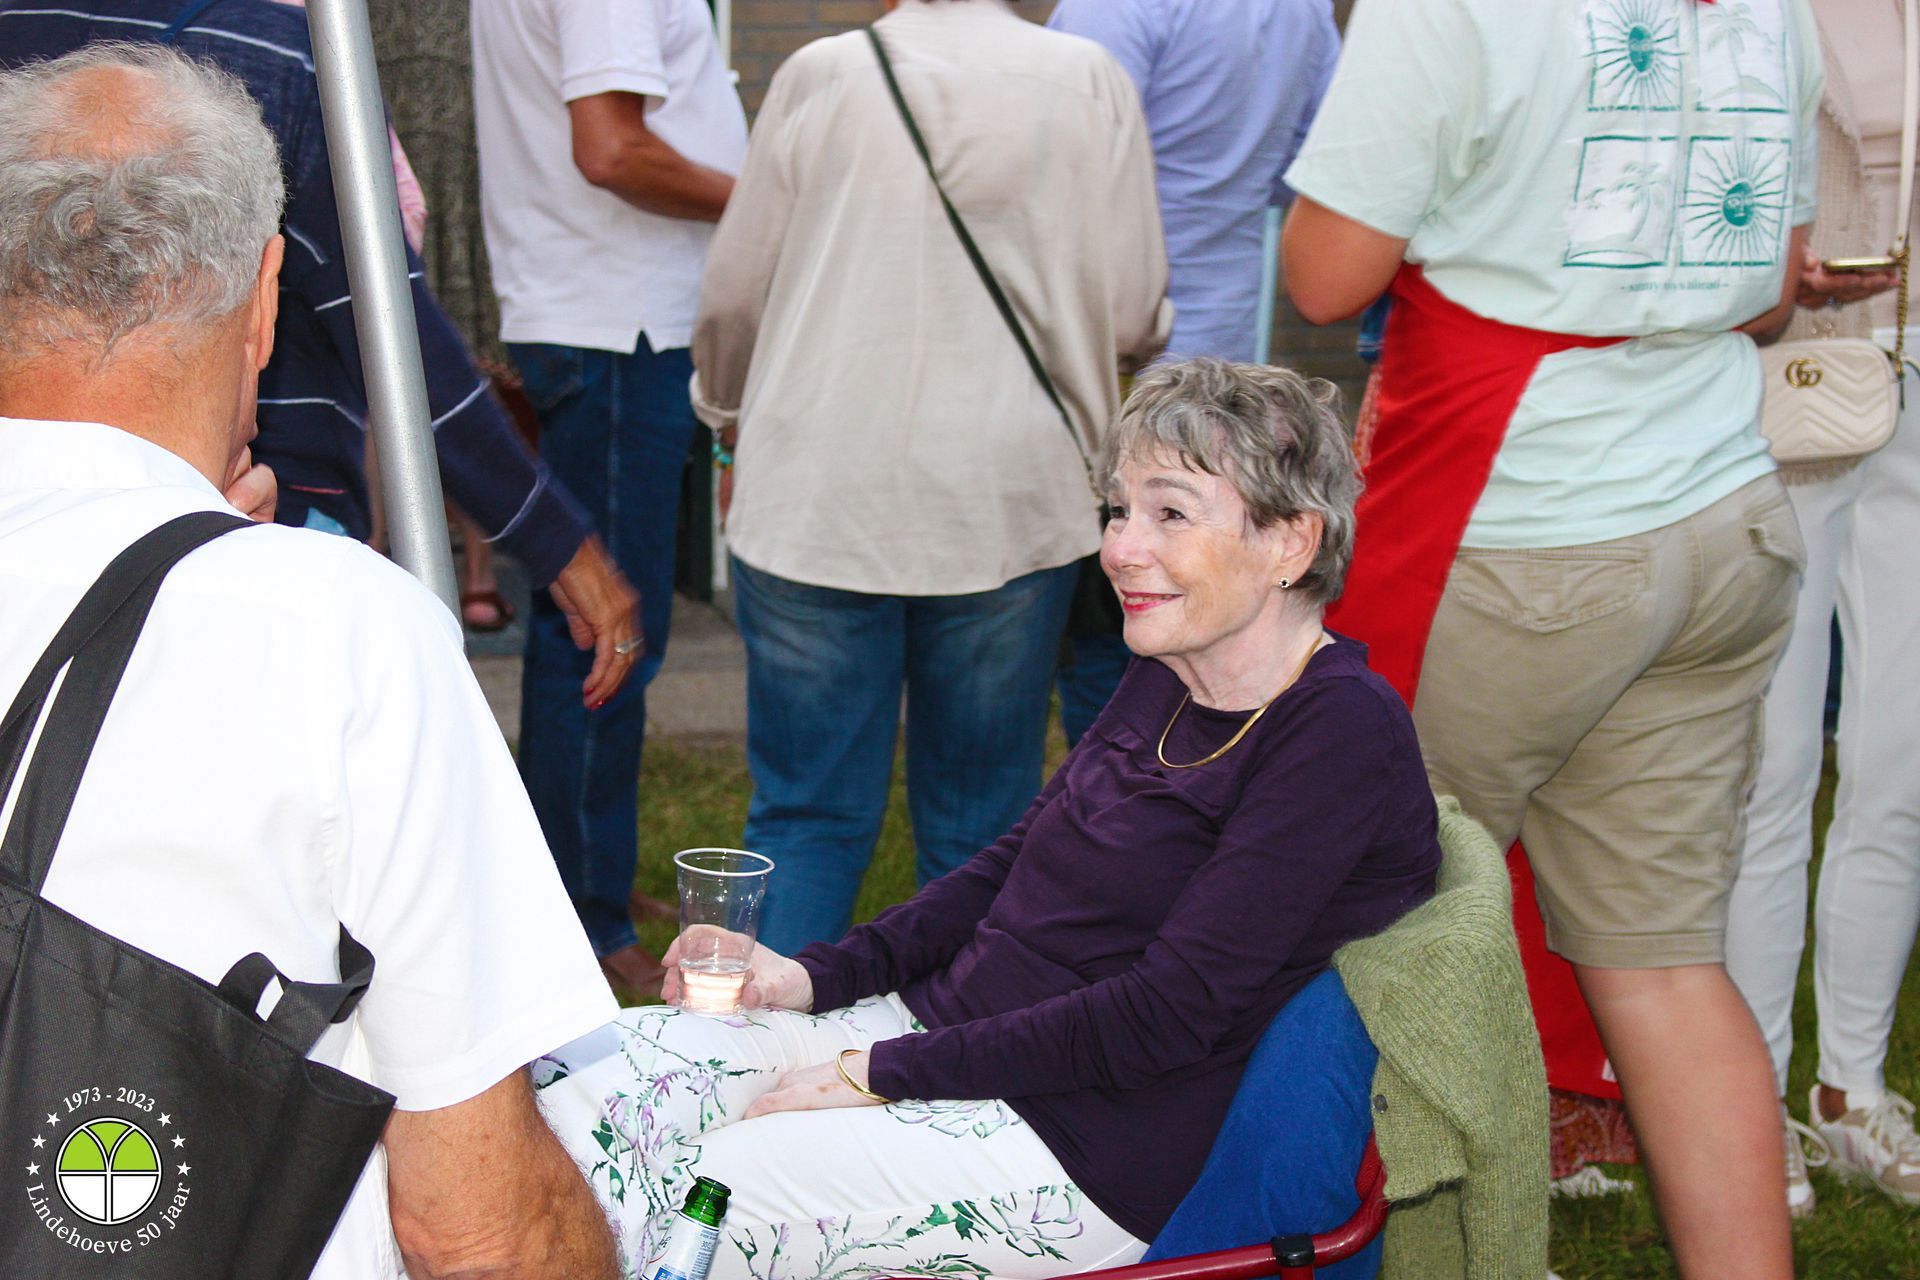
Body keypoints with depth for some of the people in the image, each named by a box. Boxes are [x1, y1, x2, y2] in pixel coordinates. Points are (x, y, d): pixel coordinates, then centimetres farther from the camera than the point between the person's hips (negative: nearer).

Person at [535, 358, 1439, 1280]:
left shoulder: (1339, 735, -17)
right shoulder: (1165, 682, 10)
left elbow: (1167, 1015, -21)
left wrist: (883, 1075, -18)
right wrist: (819, 976, 2)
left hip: (1083, 1144, -8)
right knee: (574, 1076, -5)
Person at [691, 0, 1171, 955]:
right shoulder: (1088, 79, -2)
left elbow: (733, 298, 5)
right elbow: (1134, 317, -1)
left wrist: (728, 414, 26)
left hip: (817, 504, 0)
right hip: (1011, 505, 0)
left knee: (805, 816, 8)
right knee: (980, 828, 11)